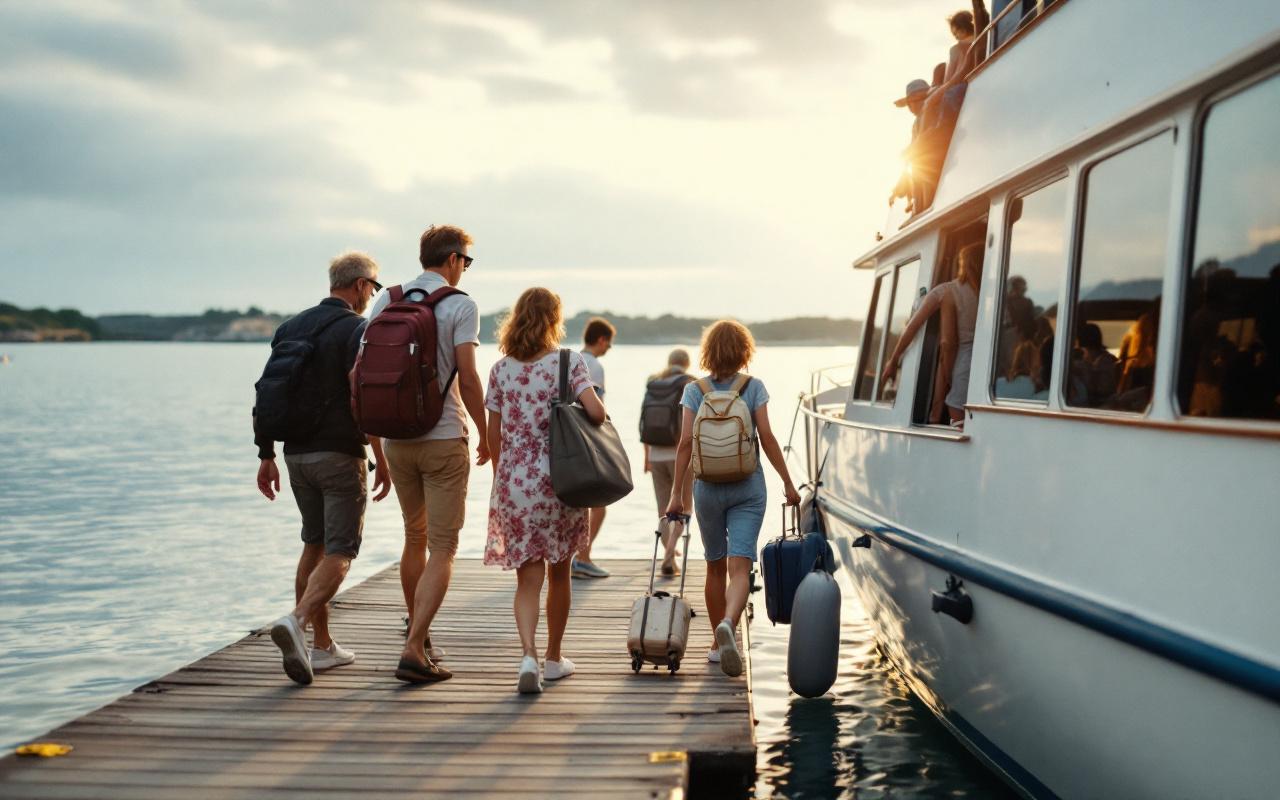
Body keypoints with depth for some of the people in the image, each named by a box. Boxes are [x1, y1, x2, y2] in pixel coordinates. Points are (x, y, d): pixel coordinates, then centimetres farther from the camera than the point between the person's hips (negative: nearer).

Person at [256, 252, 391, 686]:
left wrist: (266, 456, 15)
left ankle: (322, 646, 19)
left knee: (314, 545, 17)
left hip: (297, 453, 7)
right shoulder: (357, 329, -9)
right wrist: (382, 461, -14)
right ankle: (296, 621, -25)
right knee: (339, 552, -2)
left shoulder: (290, 328, 12)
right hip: (339, 455, -7)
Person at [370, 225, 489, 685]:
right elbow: (468, 379, -13)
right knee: (442, 550, -2)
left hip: (396, 439, 6)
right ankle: (414, 650, -11)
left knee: (415, 539, 20)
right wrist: (485, 435, -2)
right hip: (444, 439, -5)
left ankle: (418, 636, 29)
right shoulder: (459, 305, -7)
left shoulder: (386, 302, 8)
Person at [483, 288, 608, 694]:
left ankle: (528, 656, -16)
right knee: (559, 571, 15)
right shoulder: (568, 362, -4)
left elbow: (494, 436, 5)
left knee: (527, 576, 4)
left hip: (514, 483, 2)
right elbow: (595, 412, -18)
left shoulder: (501, 369, 4)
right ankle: (553, 657, 28)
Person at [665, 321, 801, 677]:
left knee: (715, 567, 15)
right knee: (740, 567, -7)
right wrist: (788, 482, 2)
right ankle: (728, 624, -34)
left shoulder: (694, 391, 0)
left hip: (708, 487, 2)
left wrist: (676, 493, -3)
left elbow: (686, 442, -6)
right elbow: (767, 438, -6)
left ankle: (718, 644, 24)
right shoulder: (754, 387, -2)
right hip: (748, 487, -2)